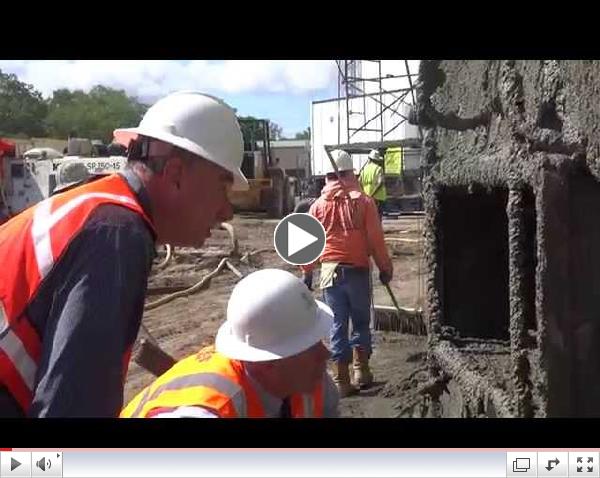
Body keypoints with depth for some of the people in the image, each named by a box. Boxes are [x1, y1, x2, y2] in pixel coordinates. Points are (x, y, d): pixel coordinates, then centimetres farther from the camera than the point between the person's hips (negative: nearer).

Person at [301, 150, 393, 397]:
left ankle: (341, 380, 9)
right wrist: (385, 267, 7)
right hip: (357, 270, -1)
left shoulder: (319, 205, 0)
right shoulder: (363, 201, -5)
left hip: (330, 271, 1)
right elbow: (376, 239, -4)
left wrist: (307, 272, 15)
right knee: (360, 321, 15)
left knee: (338, 325, 7)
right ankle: (361, 370, 12)